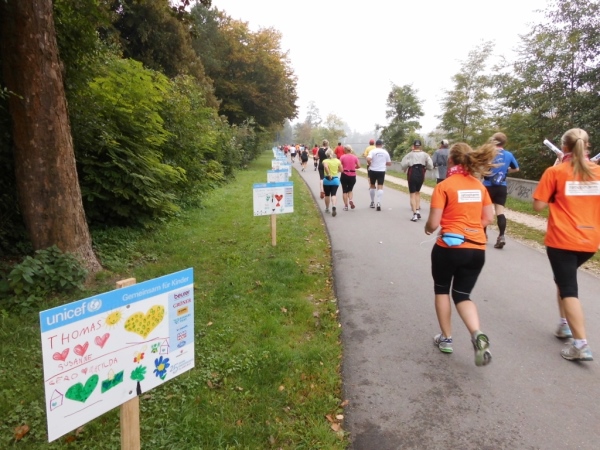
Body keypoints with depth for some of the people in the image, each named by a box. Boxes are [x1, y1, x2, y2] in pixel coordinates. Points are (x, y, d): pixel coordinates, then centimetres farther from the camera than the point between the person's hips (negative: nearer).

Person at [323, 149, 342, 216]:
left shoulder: (325, 161, -7)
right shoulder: (337, 161, 2)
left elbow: (325, 167, -29)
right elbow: (341, 170, 6)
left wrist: (329, 174, -22)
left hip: (327, 179, -1)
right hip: (335, 179, 1)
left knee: (327, 195, 14)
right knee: (333, 195, -2)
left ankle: (327, 209, 26)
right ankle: (333, 207, -27)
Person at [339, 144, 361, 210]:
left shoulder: (342, 157, -6)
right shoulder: (355, 157, 1)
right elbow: (358, 166, -2)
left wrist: (342, 170, 9)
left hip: (345, 175, -2)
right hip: (353, 175, 2)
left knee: (345, 191, 8)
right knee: (350, 190, 19)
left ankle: (346, 206, 6)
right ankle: (351, 200, -8)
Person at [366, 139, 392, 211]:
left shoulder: (372, 151, -5)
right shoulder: (385, 152, 5)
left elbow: (368, 159, -22)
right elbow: (389, 163, 9)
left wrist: (369, 164, -3)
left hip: (373, 171, -1)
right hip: (382, 171, 1)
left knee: (372, 186, 15)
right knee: (380, 187, -2)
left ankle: (372, 202, 24)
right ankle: (379, 203, -18)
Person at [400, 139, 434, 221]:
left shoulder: (410, 154, -6)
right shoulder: (425, 155, 1)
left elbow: (403, 164, -13)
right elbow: (430, 166, -3)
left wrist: (405, 169, 6)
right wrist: (425, 168, 15)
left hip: (412, 175, -3)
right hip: (421, 175, 3)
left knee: (413, 194, 3)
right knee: (417, 192, 23)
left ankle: (415, 214, -5)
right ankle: (418, 210, 16)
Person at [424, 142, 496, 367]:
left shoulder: (444, 186, -10)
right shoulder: (479, 186, 6)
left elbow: (433, 223, -12)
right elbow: (489, 218, 11)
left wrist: (428, 229, 9)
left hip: (449, 247, -4)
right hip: (476, 249, 5)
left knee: (442, 290, 19)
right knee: (462, 295, 15)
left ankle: (446, 339, 25)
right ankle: (477, 335, -9)